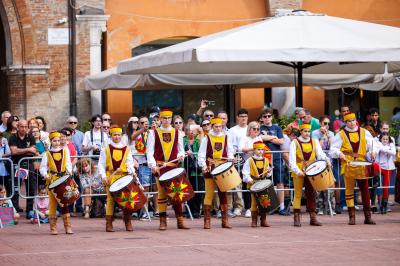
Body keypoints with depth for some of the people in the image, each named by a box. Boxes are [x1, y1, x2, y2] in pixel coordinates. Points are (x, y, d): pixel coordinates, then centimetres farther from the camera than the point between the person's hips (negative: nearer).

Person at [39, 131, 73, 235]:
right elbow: (43, 167, 0)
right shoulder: (47, 154, 5)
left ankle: (67, 226, 5)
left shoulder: (65, 151, 11)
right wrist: (45, 175, -20)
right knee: (53, 202, -2)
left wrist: (69, 171, -10)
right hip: (52, 180, -1)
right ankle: (53, 227, 2)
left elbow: (68, 163, 10)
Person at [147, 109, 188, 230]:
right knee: (162, 194, -1)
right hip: (160, 167, -1)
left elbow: (180, 149, 18)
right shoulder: (153, 133, 6)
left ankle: (180, 220, 1)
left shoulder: (177, 133, 12)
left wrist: (181, 155, -5)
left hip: (174, 166, 1)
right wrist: (153, 165, -13)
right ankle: (163, 221, 3)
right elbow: (150, 151, 1)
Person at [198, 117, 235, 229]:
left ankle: (225, 220, 8)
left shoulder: (225, 138, 12)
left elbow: (230, 153, 16)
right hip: (210, 168, -3)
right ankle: (207, 221, -3)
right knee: (209, 194, -5)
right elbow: (201, 154, 1)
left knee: (223, 193, 5)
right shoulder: (207, 138, 4)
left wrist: (230, 159, -4)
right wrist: (203, 165, -11)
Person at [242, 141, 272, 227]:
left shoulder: (266, 160, 11)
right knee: (254, 202, -5)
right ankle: (254, 221, 0)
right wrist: (248, 179, -20)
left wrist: (268, 172, -6)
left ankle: (263, 220, 10)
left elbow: (268, 173, 16)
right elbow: (245, 172, -5)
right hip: (254, 184, -4)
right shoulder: (250, 161, 0)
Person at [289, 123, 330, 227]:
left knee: (311, 194, 5)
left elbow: (320, 154, -2)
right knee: (298, 194, -4)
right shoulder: (295, 143, 0)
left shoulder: (314, 142, 10)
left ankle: (313, 217, 8)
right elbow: (292, 159, -8)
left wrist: (326, 160, -24)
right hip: (298, 172, -3)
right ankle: (296, 218, -3)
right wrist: (297, 171, -22)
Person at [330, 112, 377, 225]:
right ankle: (352, 217, 4)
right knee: (349, 190, 0)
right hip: (348, 167, -1)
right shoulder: (341, 135, 4)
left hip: (362, 166, 2)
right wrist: (339, 153, -22)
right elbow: (333, 149, -1)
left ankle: (368, 216, 6)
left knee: (365, 190, 1)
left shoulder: (364, 133, 10)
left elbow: (372, 144, 8)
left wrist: (373, 151, -13)